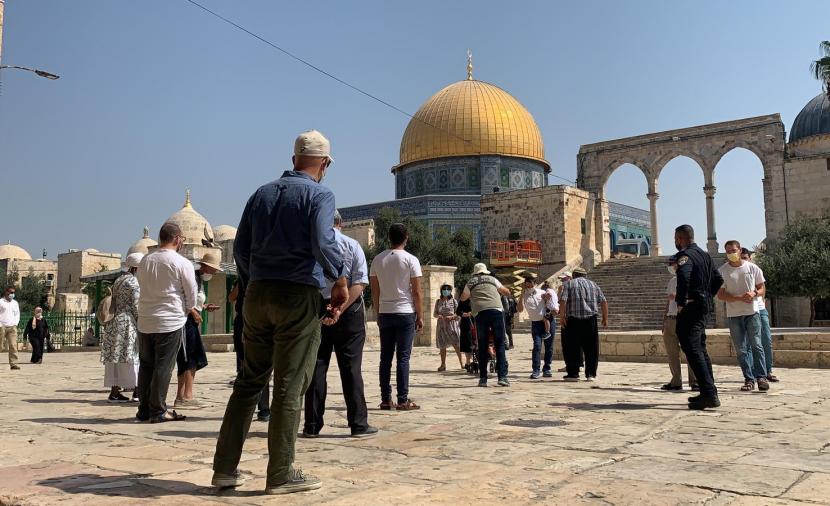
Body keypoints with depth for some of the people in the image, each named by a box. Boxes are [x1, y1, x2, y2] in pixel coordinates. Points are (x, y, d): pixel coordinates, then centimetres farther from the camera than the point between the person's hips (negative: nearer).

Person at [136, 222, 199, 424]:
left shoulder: (144, 261, 7)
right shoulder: (182, 263, -10)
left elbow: (142, 284, 16)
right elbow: (191, 293, -5)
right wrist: (190, 310, 19)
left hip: (144, 321, 5)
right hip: (170, 322, -5)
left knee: (145, 366, 13)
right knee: (163, 367, 1)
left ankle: (144, 409, 19)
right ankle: (158, 411, 4)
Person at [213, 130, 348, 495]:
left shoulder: (262, 193, 14)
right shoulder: (320, 195, -3)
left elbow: (240, 248, 14)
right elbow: (323, 243, -18)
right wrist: (340, 281, -5)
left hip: (257, 294, 6)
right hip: (298, 296, -5)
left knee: (249, 380, 13)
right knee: (289, 386, 1)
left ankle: (225, 467, 16)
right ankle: (280, 474, 7)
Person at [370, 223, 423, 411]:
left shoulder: (377, 260, 5)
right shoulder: (410, 260, -6)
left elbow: (375, 291, 7)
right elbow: (416, 291, -7)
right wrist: (419, 316, 1)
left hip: (384, 314, 4)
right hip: (405, 313, -3)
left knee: (386, 357, 8)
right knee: (403, 357, -2)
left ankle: (386, 399, 10)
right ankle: (403, 400, -2)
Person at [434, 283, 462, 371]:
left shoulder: (453, 301, 4)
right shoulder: (438, 301, 11)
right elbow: (434, 314, 12)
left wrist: (451, 317, -15)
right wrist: (439, 316, -10)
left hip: (452, 325, -3)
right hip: (441, 326, 3)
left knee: (456, 345, -10)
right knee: (442, 346, 4)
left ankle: (461, 363, -4)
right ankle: (443, 365, 11)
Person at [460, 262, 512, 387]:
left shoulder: (470, 283, 19)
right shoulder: (492, 279, 18)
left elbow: (463, 297, 34)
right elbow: (507, 292, 26)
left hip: (480, 313, 1)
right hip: (496, 310, -1)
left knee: (482, 347, 7)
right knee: (500, 345, 2)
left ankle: (483, 378, 6)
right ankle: (502, 376, -6)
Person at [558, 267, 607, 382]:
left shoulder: (570, 284, 6)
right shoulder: (593, 284, 16)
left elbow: (563, 301, -8)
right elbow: (604, 302, 10)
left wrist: (561, 317, -6)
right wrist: (605, 318, 15)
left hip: (573, 321, -2)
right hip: (591, 320, 3)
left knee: (573, 348, 4)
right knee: (591, 348, 9)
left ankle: (573, 373, 6)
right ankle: (591, 374, 9)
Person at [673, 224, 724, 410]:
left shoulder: (685, 255, -13)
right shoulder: (704, 255, 17)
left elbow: (684, 276, -33)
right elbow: (718, 279, 25)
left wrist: (681, 302, -24)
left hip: (690, 309, -10)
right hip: (703, 307, 10)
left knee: (692, 350, -10)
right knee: (701, 349, 17)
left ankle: (709, 394, -15)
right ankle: (709, 393, 22)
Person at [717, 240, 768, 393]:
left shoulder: (752, 268, 4)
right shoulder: (722, 271, 1)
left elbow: (761, 288, 10)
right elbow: (720, 295, -3)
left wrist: (754, 294, -13)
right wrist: (740, 298, -16)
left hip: (752, 312, 0)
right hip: (733, 314, 1)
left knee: (756, 345, -6)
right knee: (741, 349, 3)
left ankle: (761, 377, 1)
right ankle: (749, 379, 9)